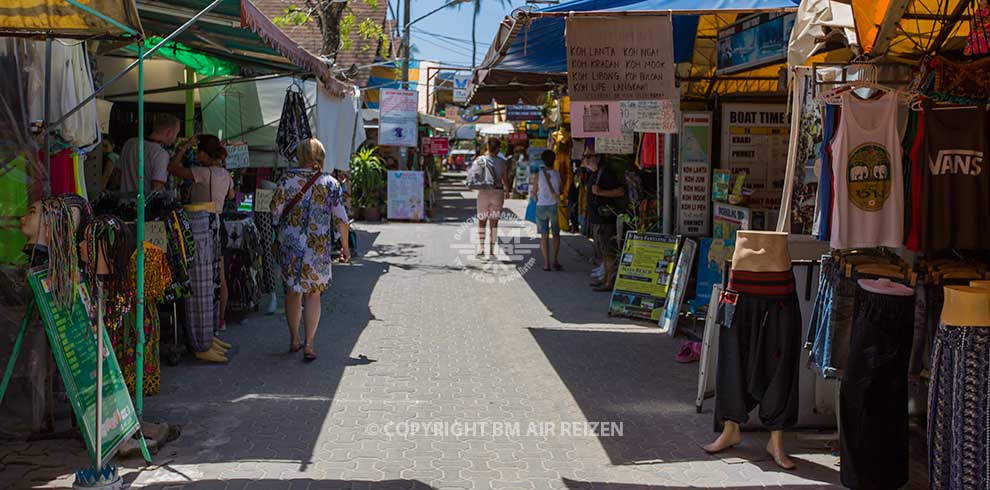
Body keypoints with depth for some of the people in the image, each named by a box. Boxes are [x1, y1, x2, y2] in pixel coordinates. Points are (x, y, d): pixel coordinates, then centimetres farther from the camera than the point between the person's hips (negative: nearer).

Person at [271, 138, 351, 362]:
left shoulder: (287, 180, -2)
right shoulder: (330, 183, -5)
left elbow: (275, 212, 1)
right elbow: (341, 220, -5)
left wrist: (279, 237, 15)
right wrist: (345, 247, 5)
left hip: (289, 243, 1)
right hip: (317, 245, -1)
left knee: (292, 292, 16)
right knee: (313, 294, 8)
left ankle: (294, 340, 26)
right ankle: (308, 345, 3)